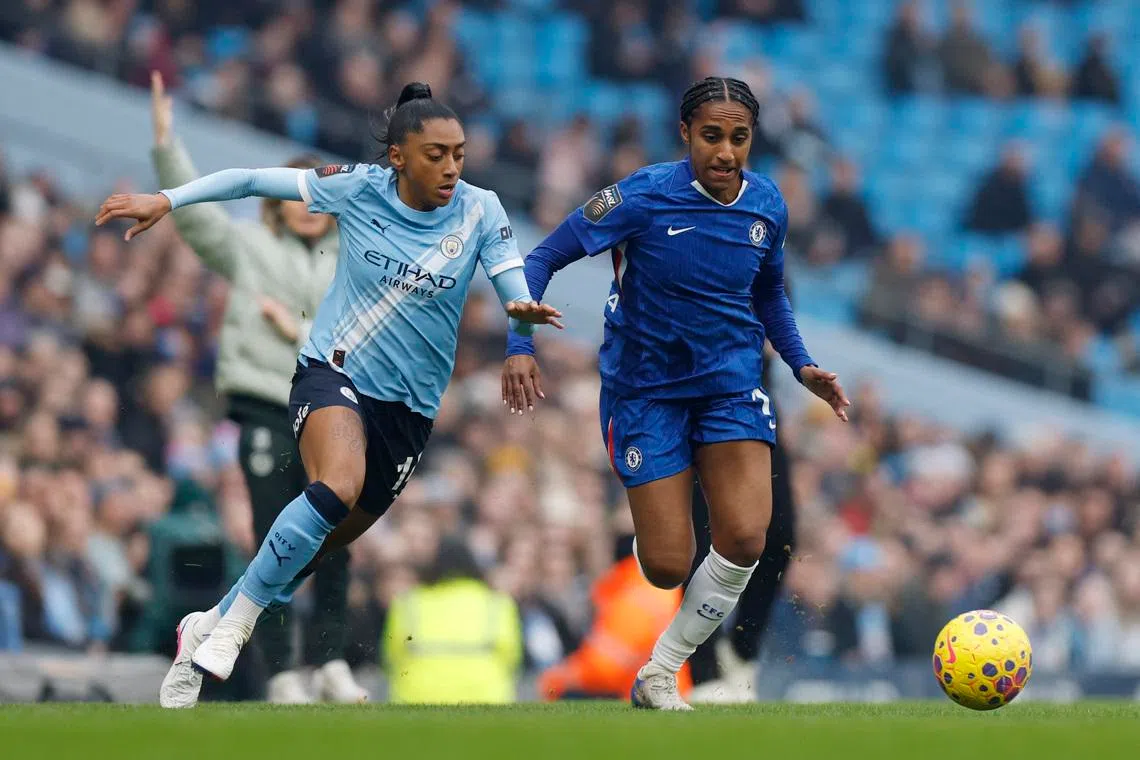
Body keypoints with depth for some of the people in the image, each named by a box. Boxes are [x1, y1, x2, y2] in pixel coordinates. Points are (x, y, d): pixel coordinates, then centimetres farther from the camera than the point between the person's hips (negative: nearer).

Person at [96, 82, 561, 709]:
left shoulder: (479, 211, -5)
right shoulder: (359, 189, -8)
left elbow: (514, 290, -13)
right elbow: (252, 181, -1)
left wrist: (522, 309, -36)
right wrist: (167, 200, -8)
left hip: (408, 408, 3)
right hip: (332, 375, -3)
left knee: (320, 546, 9)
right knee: (339, 486, -34)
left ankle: (209, 627, 33)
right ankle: (236, 617, -21)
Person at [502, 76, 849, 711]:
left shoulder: (767, 206, -3)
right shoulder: (644, 197, -18)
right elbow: (543, 259, -13)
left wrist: (803, 366, 4)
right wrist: (520, 345, -25)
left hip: (732, 382, 3)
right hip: (647, 388, -3)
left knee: (746, 540, -18)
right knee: (667, 567, -6)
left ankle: (660, 675, 2)